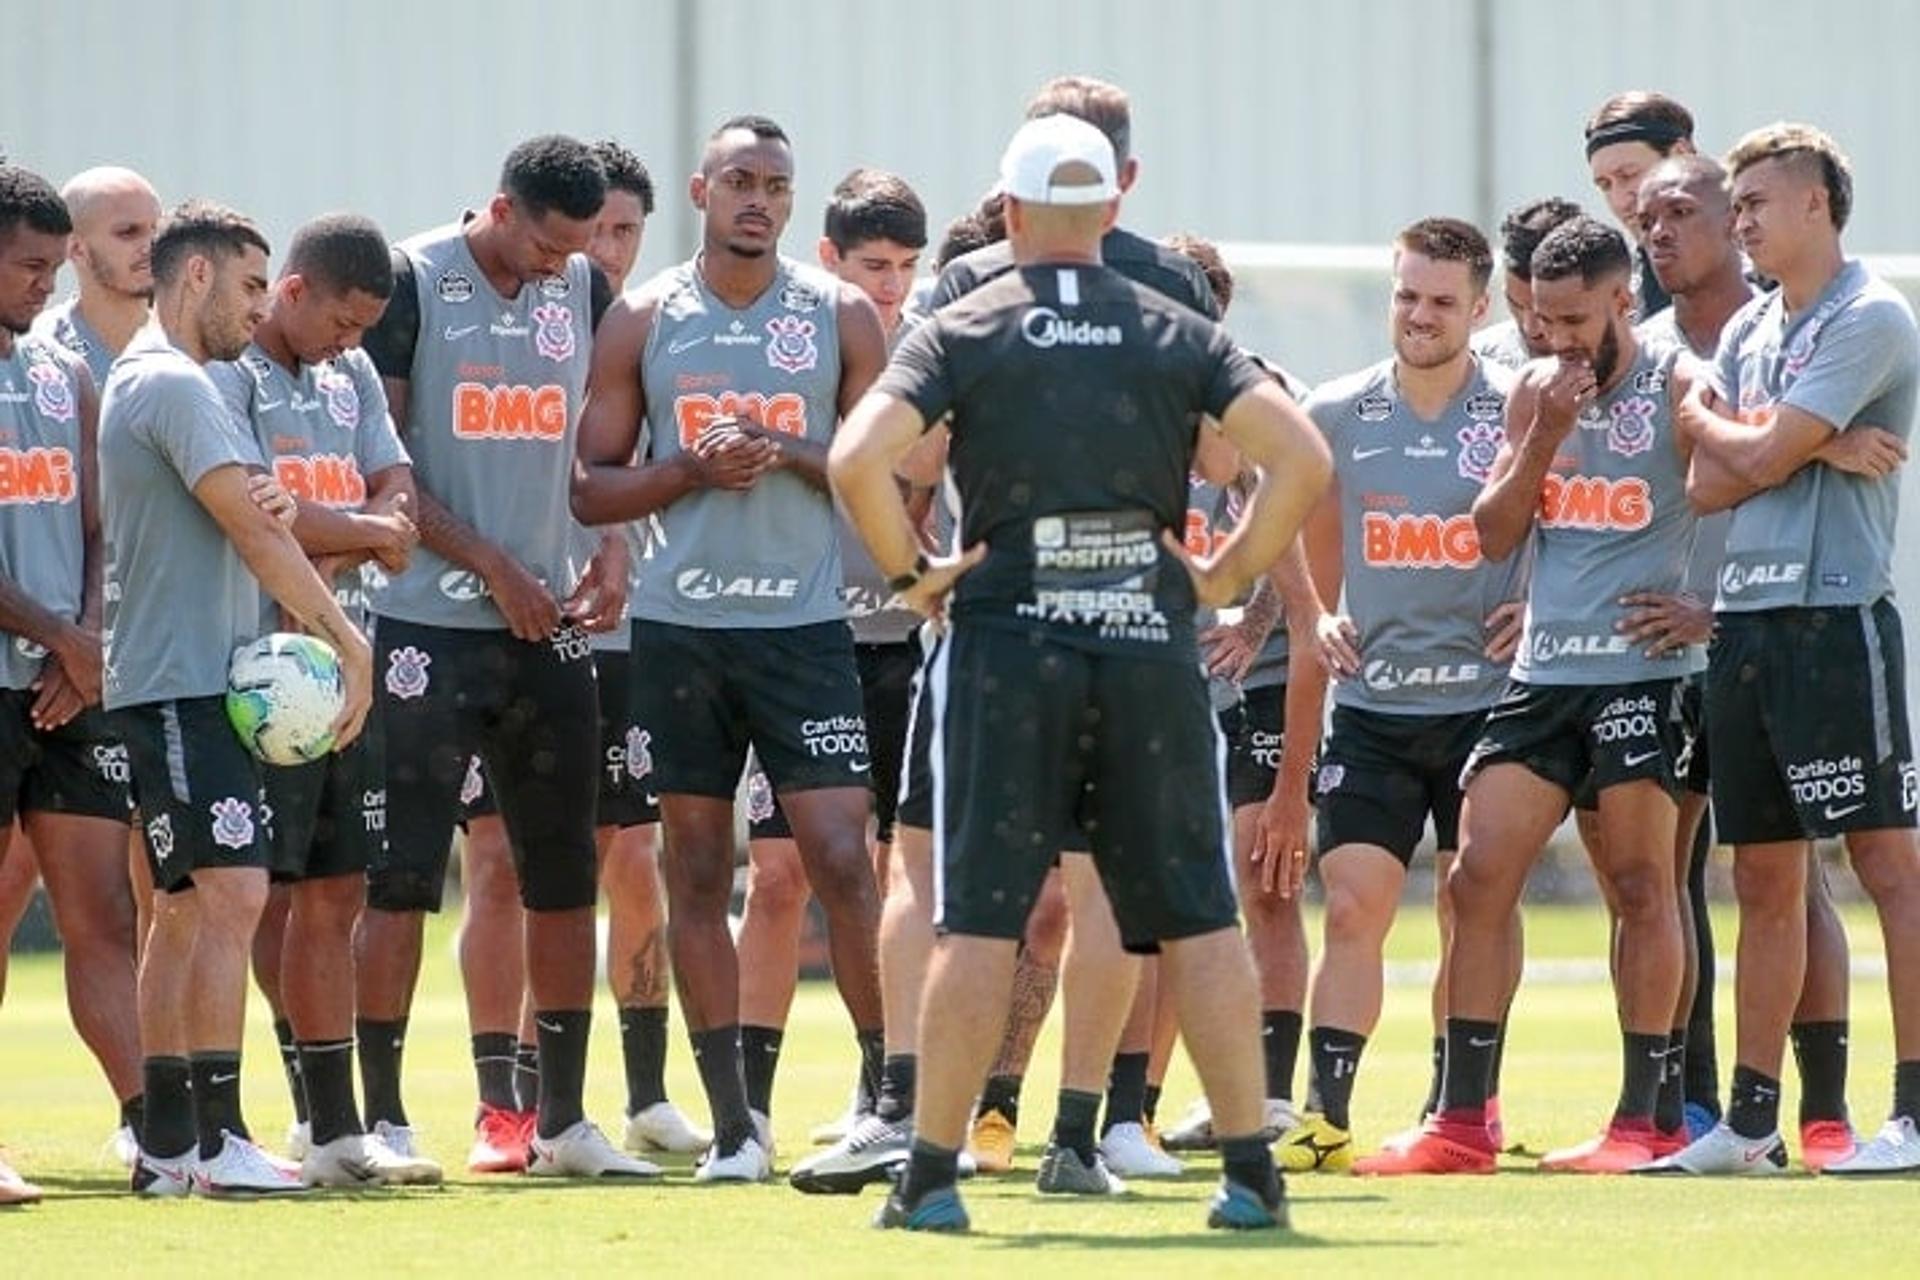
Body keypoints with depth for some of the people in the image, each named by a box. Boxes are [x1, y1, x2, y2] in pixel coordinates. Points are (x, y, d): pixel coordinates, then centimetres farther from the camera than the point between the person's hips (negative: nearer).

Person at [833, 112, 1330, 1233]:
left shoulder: (963, 333, 1)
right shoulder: (1176, 334, 5)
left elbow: (858, 459, -13)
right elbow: (1301, 456, -5)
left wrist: (913, 572, 0)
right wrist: (1229, 574, 4)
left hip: (1005, 643, -1)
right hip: (1151, 639, 1)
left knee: (981, 921, 1)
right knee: (1198, 917, 5)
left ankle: (933, 1173, 1)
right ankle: (1252, 1169, 2)